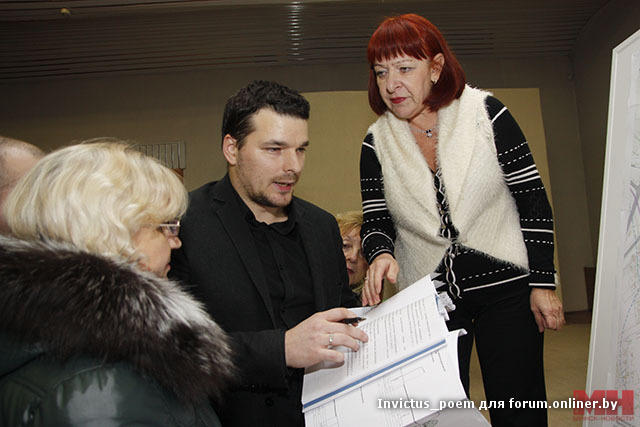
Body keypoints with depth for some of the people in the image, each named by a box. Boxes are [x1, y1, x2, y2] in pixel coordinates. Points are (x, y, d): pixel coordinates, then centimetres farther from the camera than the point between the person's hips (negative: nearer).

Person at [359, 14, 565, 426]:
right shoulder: (377, 142, -2)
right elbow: (376, 222, 0)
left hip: (506, 288, -1)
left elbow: (533, 199, -5)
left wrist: (543, 283, -7)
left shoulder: (485, 113, -7)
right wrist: (381, 254, -23)